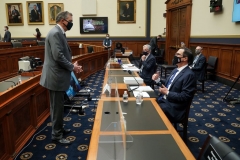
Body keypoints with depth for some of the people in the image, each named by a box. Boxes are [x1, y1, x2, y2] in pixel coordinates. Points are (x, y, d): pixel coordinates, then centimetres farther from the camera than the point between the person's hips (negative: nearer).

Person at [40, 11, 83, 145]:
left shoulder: (59, 33, 15)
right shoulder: (55, 33, -17)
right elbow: (58, 56, -25)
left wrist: (72, 65, 5)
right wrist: (72, 67, -14)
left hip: (58, 76, 10)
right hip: (56, 77, -10)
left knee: (58, 105, 20)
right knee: (57, 107, 0)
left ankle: (59, 128, 35)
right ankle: (57, 135, 13)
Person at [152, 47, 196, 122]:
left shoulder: (189, 74, -16)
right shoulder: (176, 70, 13)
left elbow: (185, 96, -20)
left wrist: (167, 93, -19)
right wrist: (158, 79, 2)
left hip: (173, 106, -8)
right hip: (162, 99, 8)